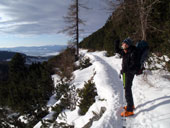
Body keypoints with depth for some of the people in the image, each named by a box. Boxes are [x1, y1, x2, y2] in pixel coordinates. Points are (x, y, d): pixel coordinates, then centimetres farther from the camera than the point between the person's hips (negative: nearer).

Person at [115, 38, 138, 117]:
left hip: (130, 73, -9)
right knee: (127, 89, 20)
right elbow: (117, 50, 19)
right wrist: (116, 43, 3)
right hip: (126, 72, 9)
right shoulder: (124, 51, 3)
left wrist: (125, 69, -31)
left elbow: (133, 65, -24)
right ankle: (131, 105, 37)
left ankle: (129, 110, 0)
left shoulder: (132, 53, -21)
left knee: (127, 90, -8)